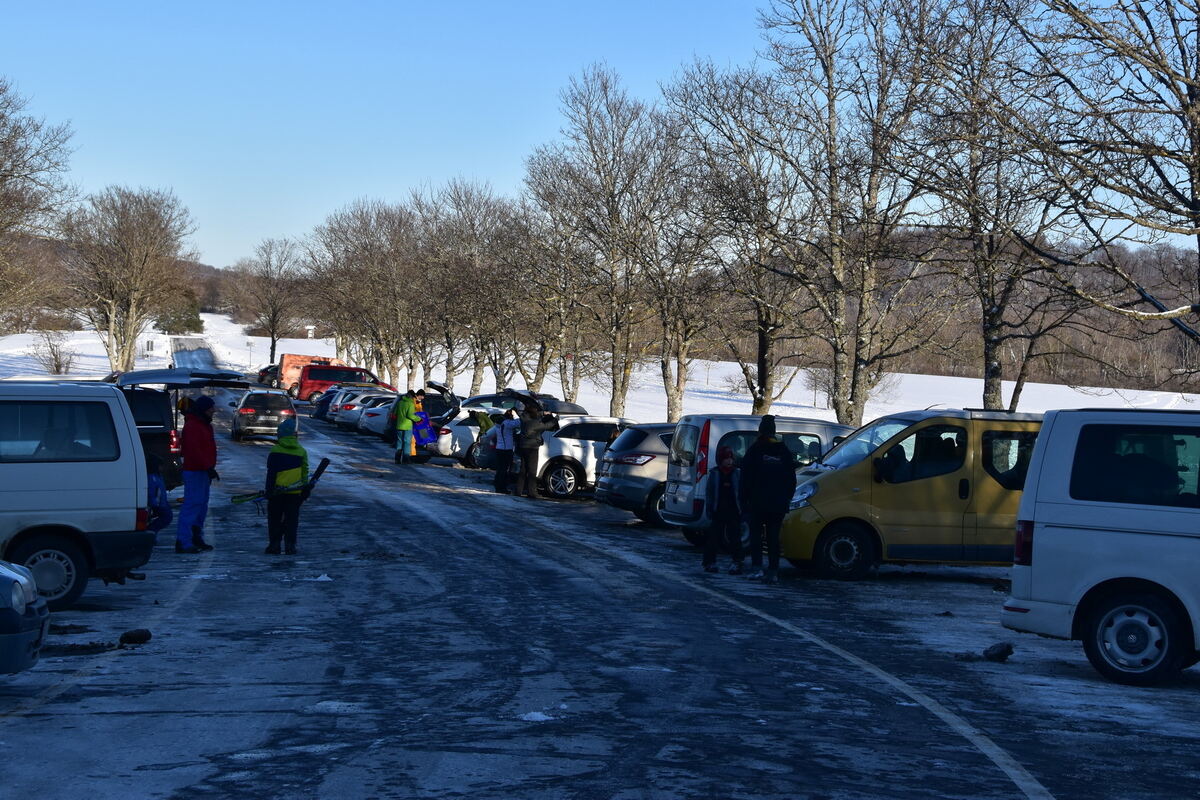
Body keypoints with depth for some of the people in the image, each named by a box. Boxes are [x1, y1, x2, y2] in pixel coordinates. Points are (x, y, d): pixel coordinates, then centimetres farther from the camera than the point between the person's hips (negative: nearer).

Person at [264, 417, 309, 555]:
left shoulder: (275, 451, -7)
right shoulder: (301, 451, 2)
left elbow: (271, 473, -6)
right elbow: (304, 472, 7)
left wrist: (269, 490, -2)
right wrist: (306, 490, 14)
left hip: (277, 492, -2)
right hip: (295, 492, 2)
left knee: (274, 519, 9)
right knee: (291, 519, 7)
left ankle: (274, 545, 7)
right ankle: (290, 546, 5)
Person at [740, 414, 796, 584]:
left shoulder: (755, 450, -4)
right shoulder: (784, 451, 7)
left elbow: (746, 477, -4)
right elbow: (791, 479, 11)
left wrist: (744, 499, 1)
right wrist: (787, 499, 16)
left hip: (758, 501, -3)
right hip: (778, 503, 3)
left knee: (756, 533, 6)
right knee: (773, 536, 6)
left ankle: (757, 568, -5)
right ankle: (773, 572, 1)